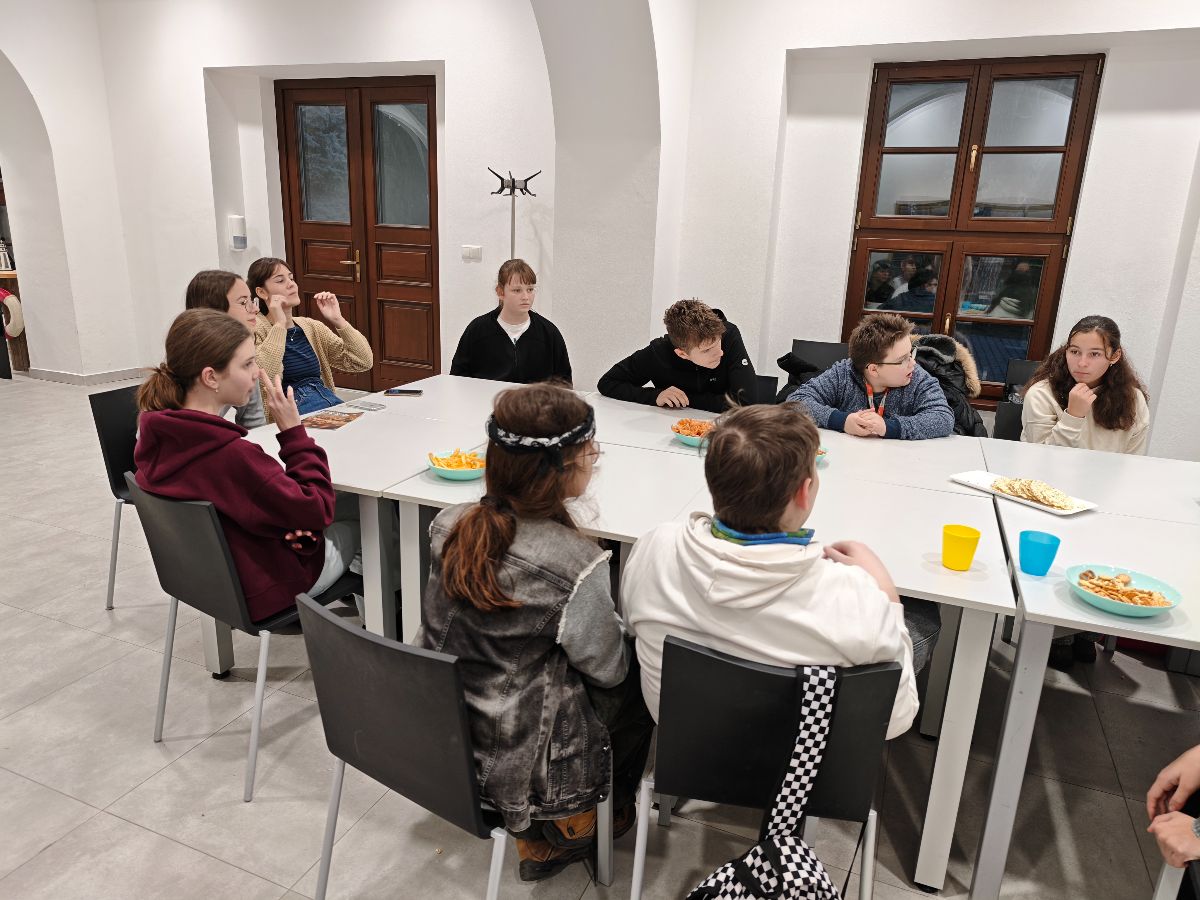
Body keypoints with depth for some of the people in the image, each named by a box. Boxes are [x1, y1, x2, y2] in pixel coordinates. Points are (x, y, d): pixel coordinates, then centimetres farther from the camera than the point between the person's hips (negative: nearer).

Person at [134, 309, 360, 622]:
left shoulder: (158, 434, -10)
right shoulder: (231, 455, -37)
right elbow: (316, 512, -26)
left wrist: (286, 520, -9)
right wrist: (294, 432, -23)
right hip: (263, 590, -7)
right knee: (363, 522, 18)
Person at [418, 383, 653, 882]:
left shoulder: (448, 525, -10)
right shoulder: (574, 562, -28)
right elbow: (607, 667, -14)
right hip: (521, 759, -6)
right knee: (640, 681, 18)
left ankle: (544, 835, 32)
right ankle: (572, 824, 33)